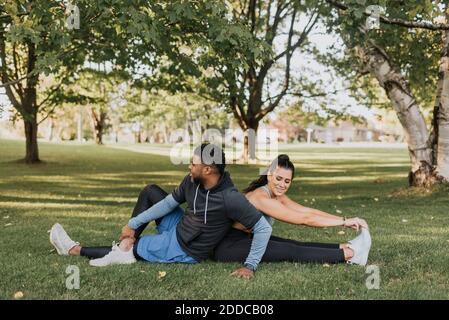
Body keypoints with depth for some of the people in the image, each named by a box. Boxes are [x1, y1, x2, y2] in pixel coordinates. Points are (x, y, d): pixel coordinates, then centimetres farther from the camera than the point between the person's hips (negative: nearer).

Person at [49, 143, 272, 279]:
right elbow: (169, 203, 2)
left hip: (184, 251, -7)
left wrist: (250, 266, -30)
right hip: (178, 229, 7)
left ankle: (75, 250, 21)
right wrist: (133, 224, 3)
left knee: (131, 250, 1)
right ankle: (125, 245, -5)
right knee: (150, 191, 5)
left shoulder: (229, 198, -33)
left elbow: (263, 228, -28)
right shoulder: (192, 181, -11)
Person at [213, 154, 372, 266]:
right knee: (290, 251, -19)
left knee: (296, 245, -9)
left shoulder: (277, 196, 5)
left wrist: (344, 220, -6)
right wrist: (344, 221, -21)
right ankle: (349, 254, -20)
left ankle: (345, 247, -11)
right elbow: (304, 219, -23)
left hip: (245, 240, 9)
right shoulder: (262, 198, -24)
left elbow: (308, 211, 2)